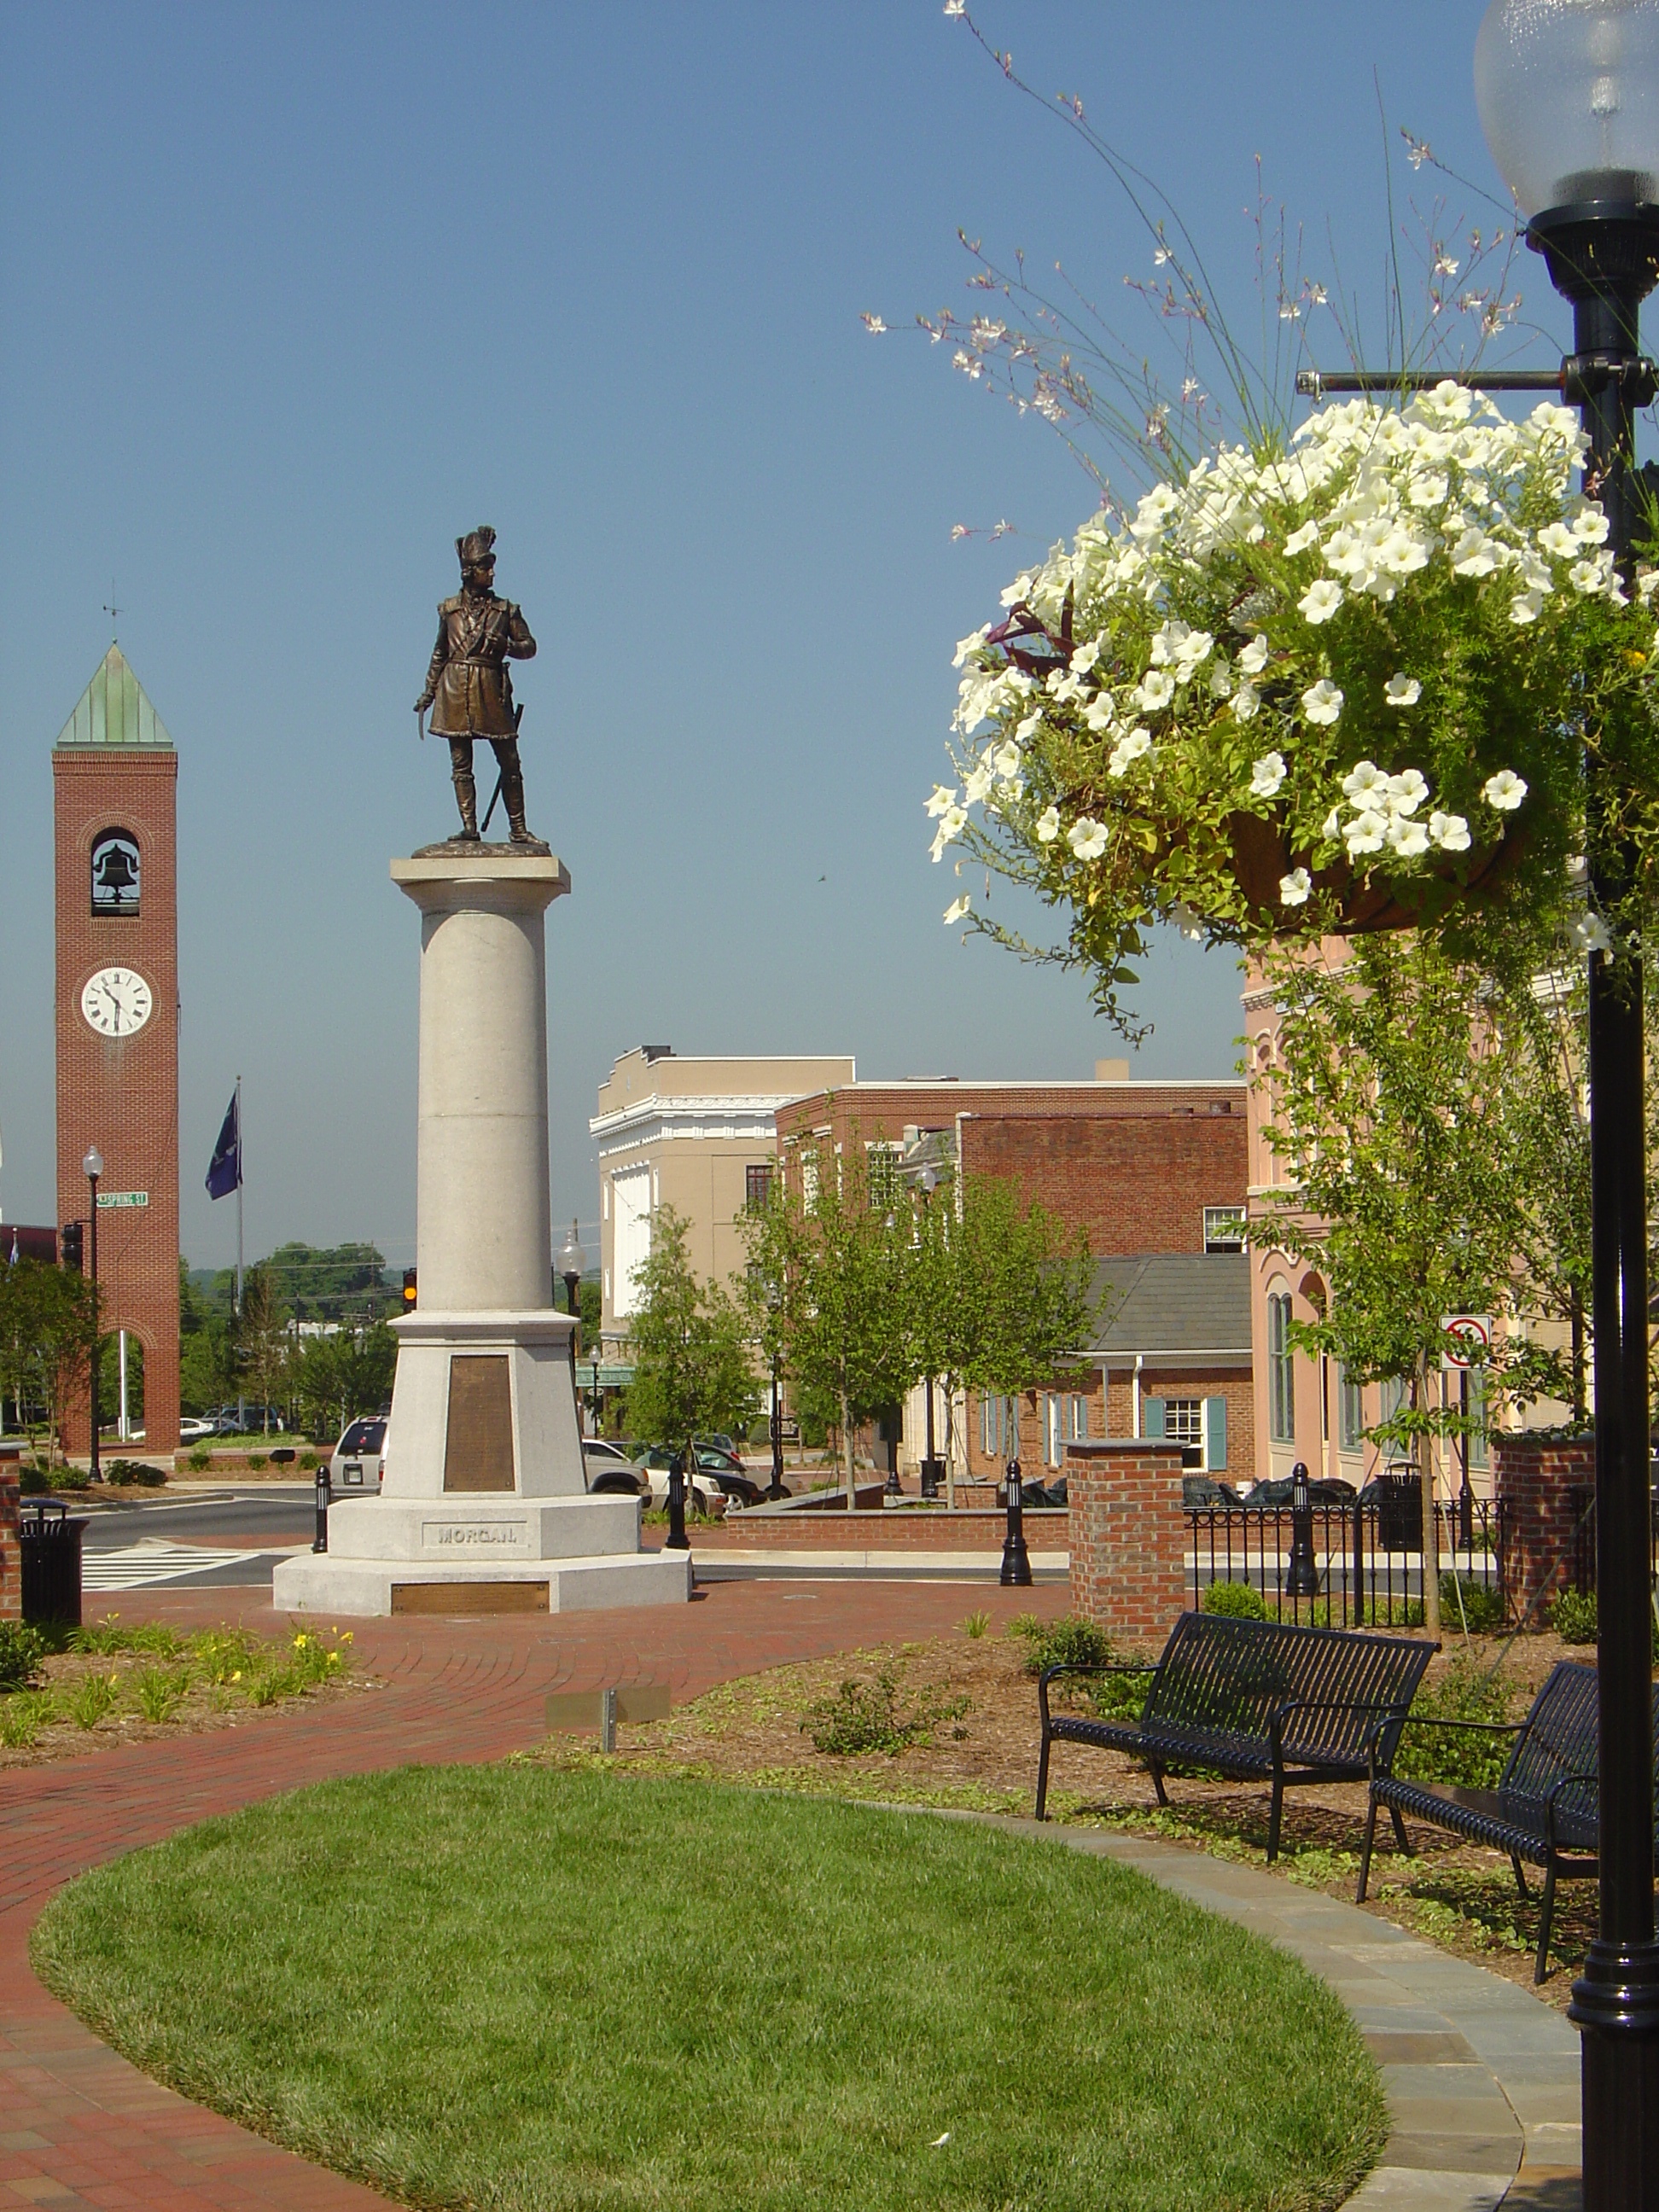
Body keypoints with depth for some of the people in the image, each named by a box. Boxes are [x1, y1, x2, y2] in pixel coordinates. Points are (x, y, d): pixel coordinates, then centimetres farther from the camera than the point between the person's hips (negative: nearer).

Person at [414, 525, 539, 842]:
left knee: (509, 762, 0)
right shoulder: (449, 609, 9)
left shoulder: (505, 610, 7)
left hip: (491, 690, 0)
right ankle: (469, 827, 0)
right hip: (456, 691, 0)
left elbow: (529, 646, 9)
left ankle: (518, 829, 6)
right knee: (461, 763, -2)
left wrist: (506, 645, -12)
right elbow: (439, 653, 17)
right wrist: (428, 693, 15)